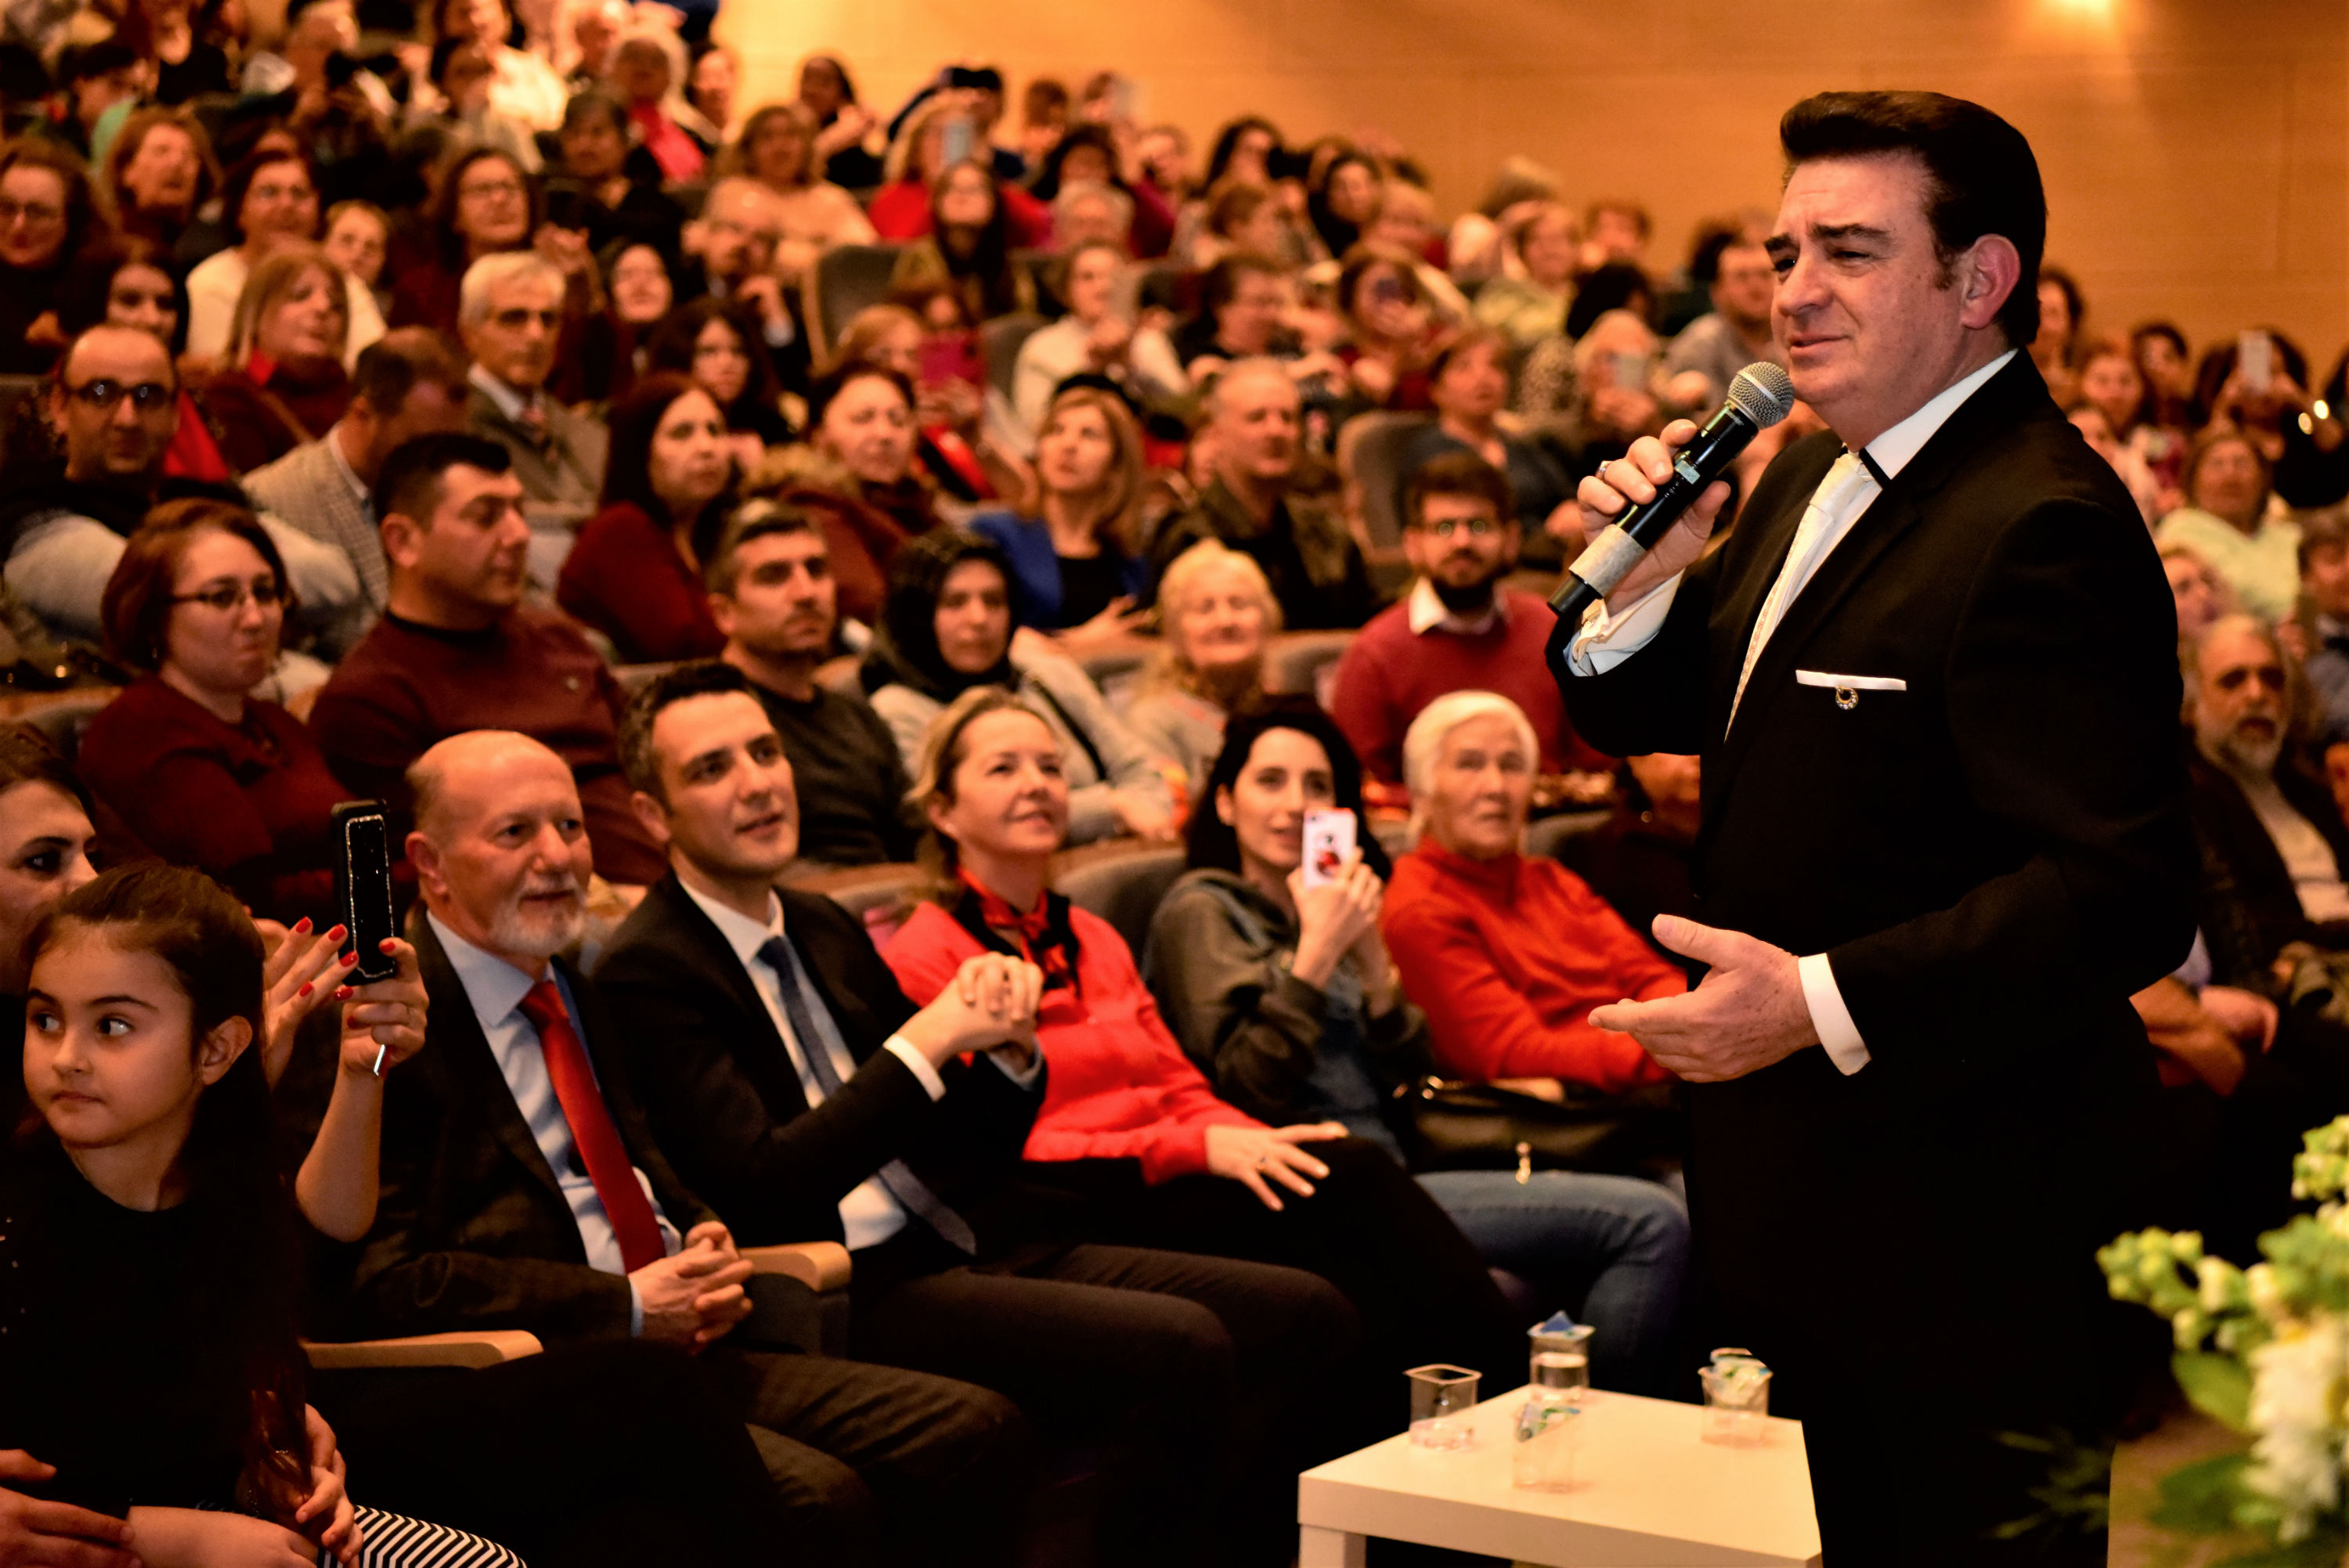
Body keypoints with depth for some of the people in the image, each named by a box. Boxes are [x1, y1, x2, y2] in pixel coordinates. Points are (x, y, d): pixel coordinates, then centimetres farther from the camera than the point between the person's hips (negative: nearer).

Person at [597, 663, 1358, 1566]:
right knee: (1180, 1349, -27)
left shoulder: (824, 929, 18)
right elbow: (763, 1189, -19)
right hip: (860, 1298, -8)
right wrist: (928, 1040, -17)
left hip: (970, 1251, 8)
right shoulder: (645, 975, -7)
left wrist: (1007, 1049, -1)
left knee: (1305, 1315, -5)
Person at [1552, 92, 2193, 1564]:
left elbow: (2124, 893, -28)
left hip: (1950, 1211, -9)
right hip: (1790, 1166, 9)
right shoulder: (1813, 478, 10)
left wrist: (1826, 1002, -32)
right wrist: (1641, 588, -3)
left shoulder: (2043, 529, -21)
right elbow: (1660, 716, 19)